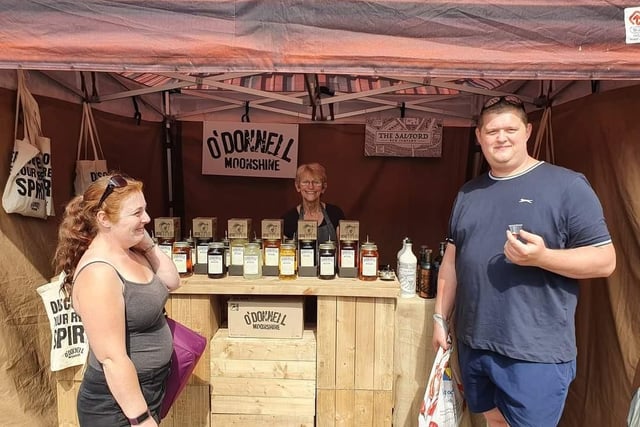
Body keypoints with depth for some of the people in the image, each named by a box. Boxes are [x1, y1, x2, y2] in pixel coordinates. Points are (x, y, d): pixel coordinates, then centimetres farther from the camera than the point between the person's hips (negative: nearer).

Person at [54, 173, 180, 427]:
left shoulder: (131, 252, -2)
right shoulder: (98, 273, -27)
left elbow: (172, 282, 9)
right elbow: (112, 358, -27)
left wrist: (148, 244, -5)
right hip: (118, 404, -8)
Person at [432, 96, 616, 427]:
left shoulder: (567, 185, -7)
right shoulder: (468, 193, 9)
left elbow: (605, 259, -9)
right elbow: (451, 260, 12)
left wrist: (541, 256, -26)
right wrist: (441, 317, 10)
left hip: (535, 353, -5)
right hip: (473, 345, 5)